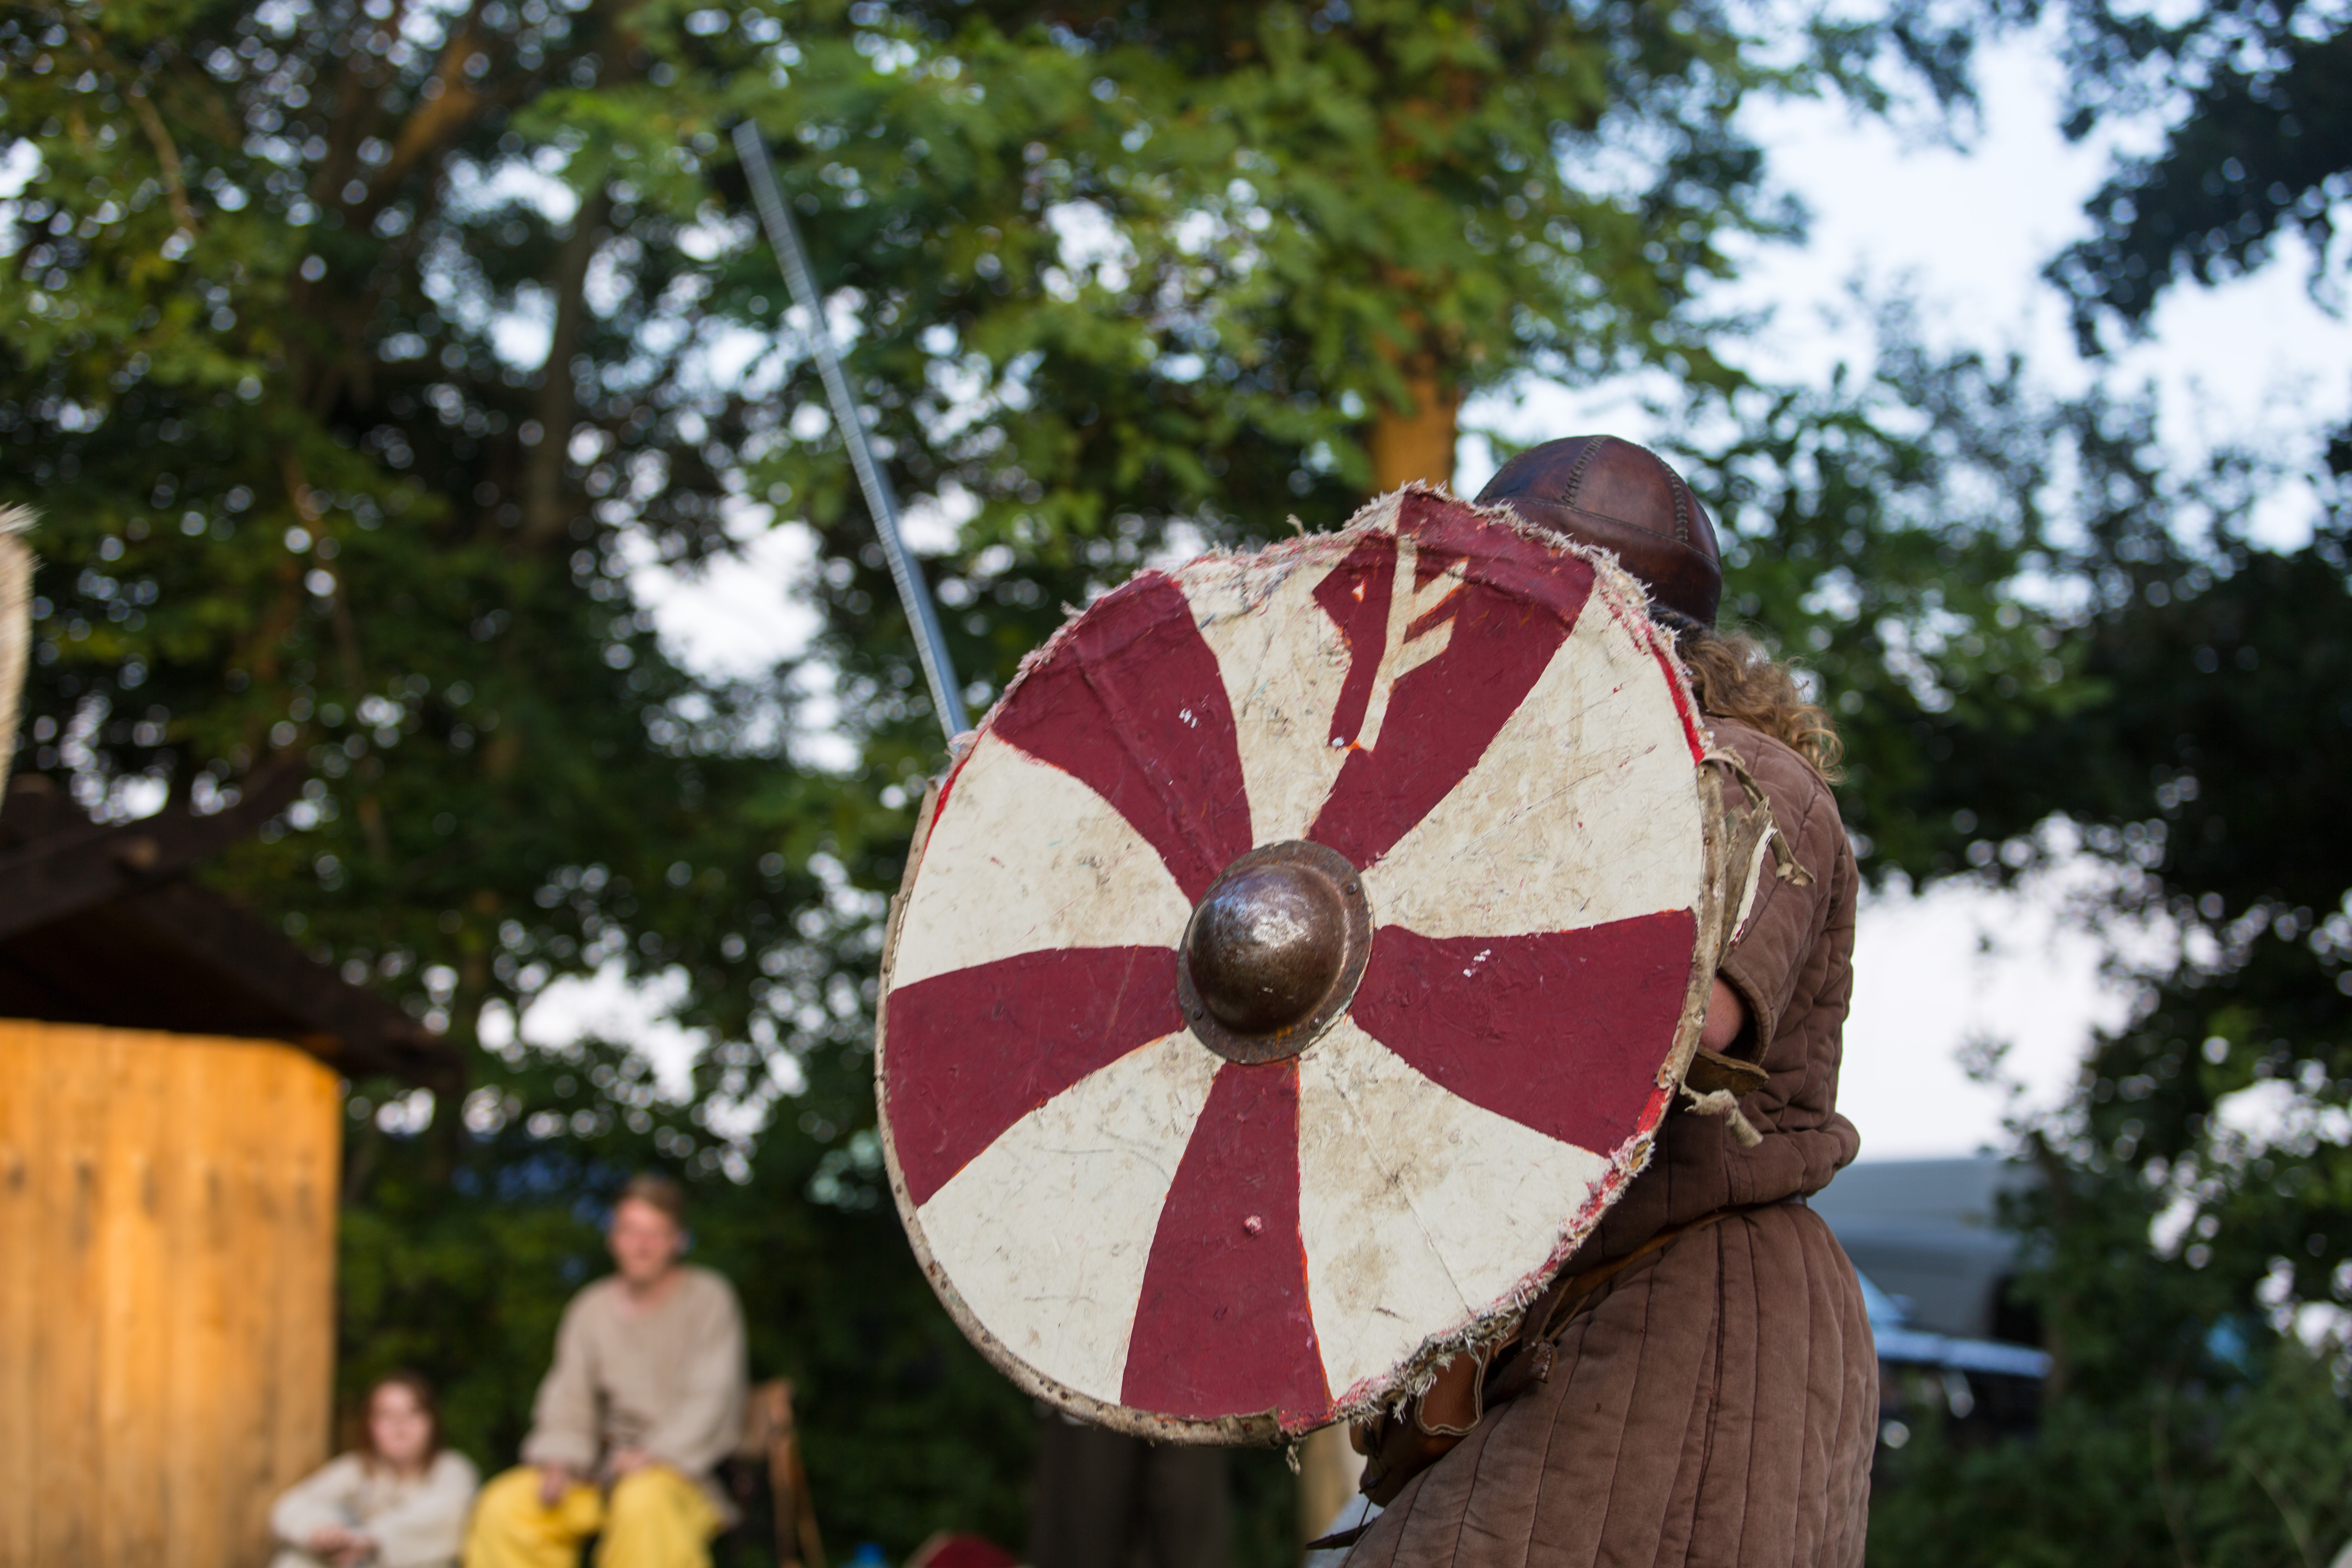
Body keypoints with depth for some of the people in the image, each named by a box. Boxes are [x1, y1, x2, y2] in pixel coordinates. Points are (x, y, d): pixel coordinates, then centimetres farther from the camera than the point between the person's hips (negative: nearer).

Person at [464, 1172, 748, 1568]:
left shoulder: (708, 1299, -1)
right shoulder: (591, 1309, 11)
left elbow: (711, 1398, -9)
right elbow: (567, 1403, 10)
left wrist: (655, 1456, -21)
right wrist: (558, 1459, -10)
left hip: (683, 1467, -5)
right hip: (604, 1470, 5)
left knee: (643, 1502, -39)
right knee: (503, 1507, -17)